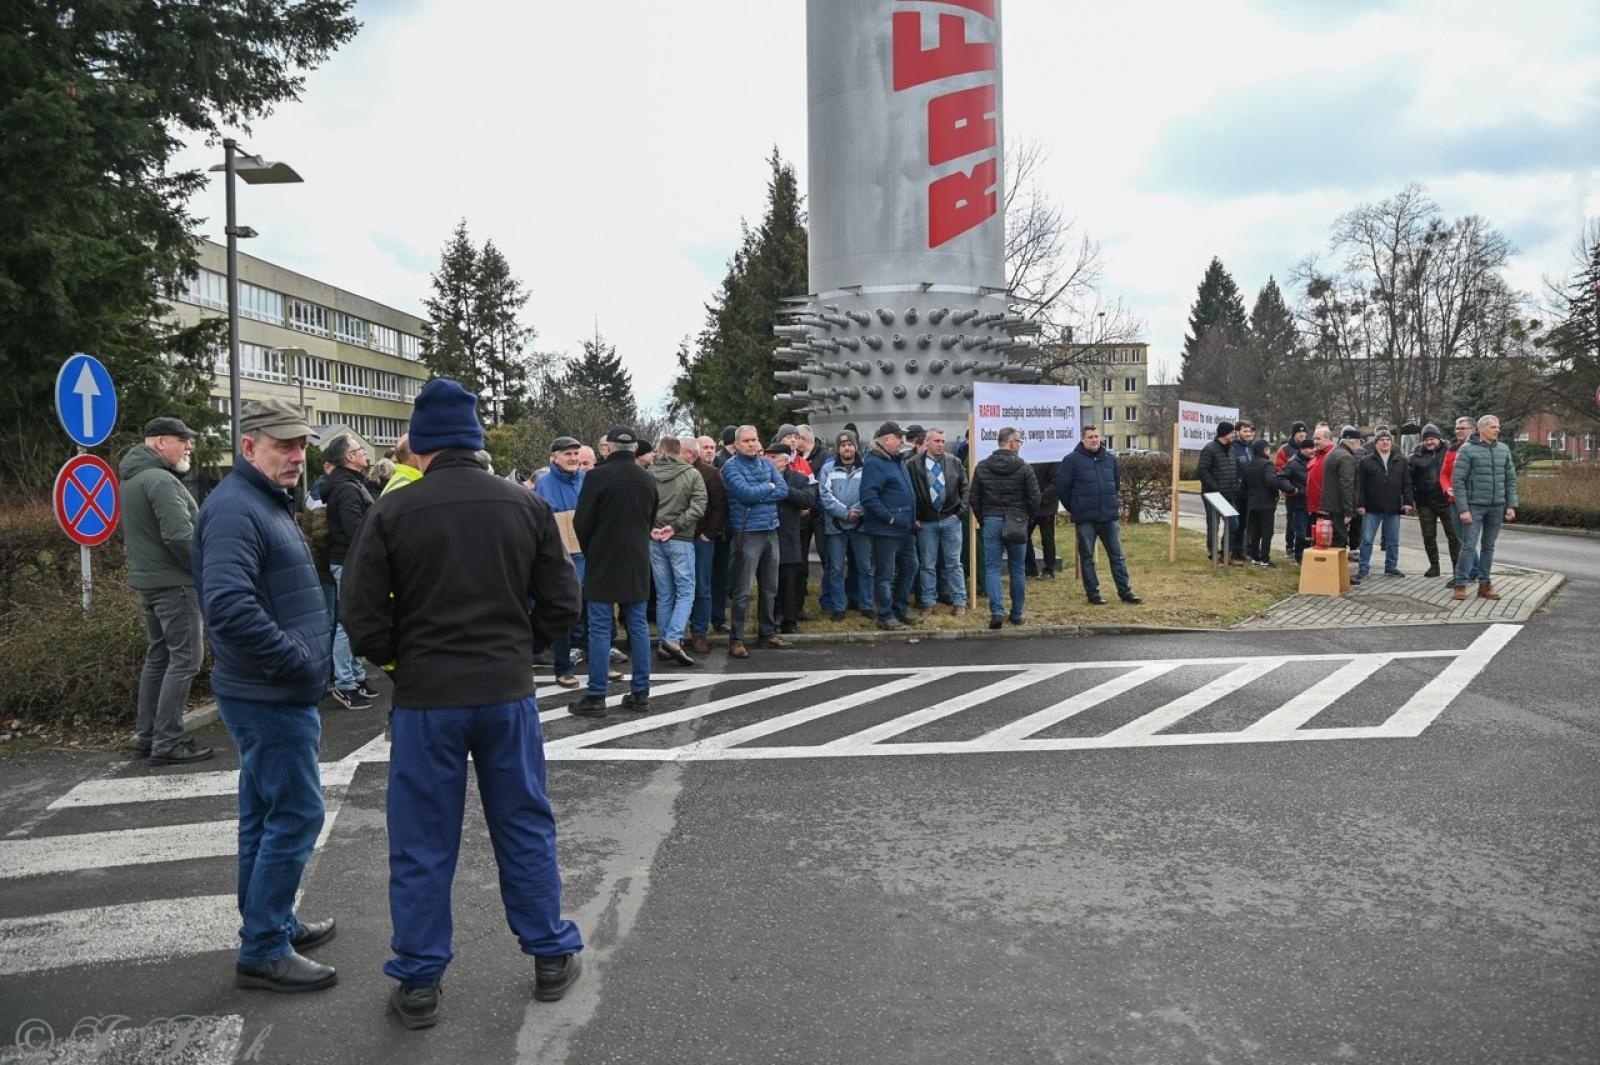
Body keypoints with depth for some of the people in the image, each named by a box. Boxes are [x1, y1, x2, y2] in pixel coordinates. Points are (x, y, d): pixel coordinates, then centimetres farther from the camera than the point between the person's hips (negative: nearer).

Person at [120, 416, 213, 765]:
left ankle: (146, 736, 22)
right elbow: (180, 536, -25)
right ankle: (167, 743, -5)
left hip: (148, 580, 10)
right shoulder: (160, 480, -18)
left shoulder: (132, 479, 15)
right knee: (185, 659, -6)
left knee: (158, 657, 16)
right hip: (173, 582, -10)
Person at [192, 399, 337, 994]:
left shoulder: (268, 503, 15)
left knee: (266, 815, 18)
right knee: (296, 815, -4)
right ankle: (263, 950, 6)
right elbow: (229, 606, -30)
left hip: (273, 693, 10)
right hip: (271, 696, -10)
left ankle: (272, 924, 30)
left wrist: (305, 661, 14)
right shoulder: (235, 509, -18)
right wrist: (297, 664, -23)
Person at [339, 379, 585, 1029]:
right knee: (525, 829, 16)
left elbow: (362, 615, -9)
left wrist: (398, 658, 10)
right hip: (508, 692, 2)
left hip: (425, 698, -2)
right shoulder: (526, 506, -1)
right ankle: (551, 957, 26)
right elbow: (561, 603, 1)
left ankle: (418, 985, 21)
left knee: (422, 847, 11)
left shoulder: (391, 513, -8)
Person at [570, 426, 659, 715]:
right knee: (638, 626, 9)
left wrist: (589, 550, 9)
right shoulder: (647, 479, 6)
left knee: (600, 629, -1)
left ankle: (596, 697, 1)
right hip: (637, 563, 5)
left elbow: (581, 523, -8)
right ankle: (640, 693, 12)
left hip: (603, 562, -5)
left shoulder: (597, 476, -12)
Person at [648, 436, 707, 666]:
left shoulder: (649, 475, 1)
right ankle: (674, 639, -15)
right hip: (681, 540, -3)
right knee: (685, 591, 1)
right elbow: (698, 507, -11)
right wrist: (676, 526, -11)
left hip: (654, 541, 3)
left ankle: (664, 642, 14)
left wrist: (649, 528, -5)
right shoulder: (693, 474, -3)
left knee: (663, 594, 11)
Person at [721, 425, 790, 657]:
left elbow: (784, 490, -1)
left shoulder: (766, 464, 11)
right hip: (747, 533, -6)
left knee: (770, 588, 14)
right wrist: (768, 487, -4)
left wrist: (756, 495, -12)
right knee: (743, 591, -6)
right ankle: (736, 640, 0)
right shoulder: (731, 466, -5)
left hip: (771, 531, 6)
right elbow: (746, 493, -20)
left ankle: (768, 633, 27)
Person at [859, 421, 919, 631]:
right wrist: (890, 518, -22)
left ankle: (901, 609, 28)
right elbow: (868, 497, -23)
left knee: (909, 568, 16)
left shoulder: (898, 460, 14)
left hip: (906, 528, 9)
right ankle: (886, 616, 7)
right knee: (886, 574, -2)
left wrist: (912, 519, 15)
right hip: (886, 530, -9)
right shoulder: (874, 463, -15)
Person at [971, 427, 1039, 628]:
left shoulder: (982, 467, 2)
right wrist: (1027, 519, 11)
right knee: (1017, 569, 9)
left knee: (992, 567, 2)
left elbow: (975, 499, 4)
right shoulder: (1024, 468, -6)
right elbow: (1034, 498, -5)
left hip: (991, 521, 1)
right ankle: (1017, 614, 14)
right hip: (1017, 522, -1)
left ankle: (997, 610, -13)